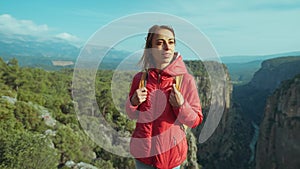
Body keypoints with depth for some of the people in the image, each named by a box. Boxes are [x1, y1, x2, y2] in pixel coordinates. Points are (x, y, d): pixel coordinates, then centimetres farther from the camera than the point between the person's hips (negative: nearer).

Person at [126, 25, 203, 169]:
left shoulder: (186, 80, -13)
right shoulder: (140, 78, -5)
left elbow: (196, 121, -7)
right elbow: (132, 115, 6)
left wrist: (181, 105, -24)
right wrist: (134, 102, -14)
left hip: (171, 152, -2)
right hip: (142, 151, 2)